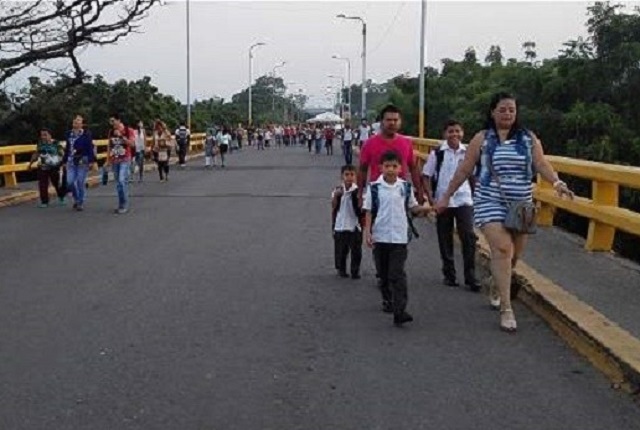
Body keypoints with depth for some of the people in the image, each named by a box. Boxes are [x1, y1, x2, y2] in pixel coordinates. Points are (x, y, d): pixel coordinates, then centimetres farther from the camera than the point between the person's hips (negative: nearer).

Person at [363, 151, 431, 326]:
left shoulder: (405, 187, 2)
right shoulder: (374, 188, -2)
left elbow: (412, 207, 10)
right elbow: (369, 211, 1)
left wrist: (422, 209, -11)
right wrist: (367, 232, -6)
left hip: (400, 237, -1)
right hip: (380, 237, 1)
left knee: (397, 274, -9)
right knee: (384, 274, 14)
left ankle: (399, 311, -14)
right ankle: (387, 300, 36)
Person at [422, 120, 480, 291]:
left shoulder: (468, 152, 3)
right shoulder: (437, 153, -2)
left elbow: (473, 175, 12)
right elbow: (426, 176, 0)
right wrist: (430, 198, -8)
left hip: (464, 201, 0)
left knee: (469, 237, -8)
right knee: (445, 239, 8)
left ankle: (470, 277, 0)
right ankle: (449, 275, 22)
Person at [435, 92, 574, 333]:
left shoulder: (528, 139, 6)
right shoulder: (482, 139, 1)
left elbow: (541, 164, -4)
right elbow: (464, 170, 4)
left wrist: (557, 183, -23)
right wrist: (446, 196, 3)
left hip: (521, 205, 3)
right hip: (491, 203, -3)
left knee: (514, 254, 10)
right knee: (502, 249, -18)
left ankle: (499, 289, 38)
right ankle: (506, 309, -15)